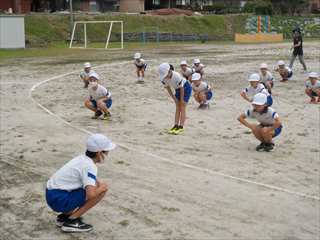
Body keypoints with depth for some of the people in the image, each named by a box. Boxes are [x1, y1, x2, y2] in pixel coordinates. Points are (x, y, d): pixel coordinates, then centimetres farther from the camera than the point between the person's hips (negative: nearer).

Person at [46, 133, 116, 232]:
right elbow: (91, 194, -28)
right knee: (102, 189, -12)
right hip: (60, 200, -9)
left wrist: (99, 184, 9)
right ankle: (72, 221, -7)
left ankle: (65, 215, 18)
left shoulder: (83, 158, 11)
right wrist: (102, 187, -8)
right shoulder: (90, 166, -16)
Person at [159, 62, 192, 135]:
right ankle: (176, 126, 5)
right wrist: (174, 98, -4)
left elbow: (182, 88, -27)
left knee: (182, 107, -9)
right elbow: (168, 88, -5)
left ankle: (181, 127, -9)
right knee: (177, 108, 4)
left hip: (186, 88, -6)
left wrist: (182, 99, -18)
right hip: (177, 89, 6)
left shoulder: (177, 76, -38)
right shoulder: (163, 78, -20)